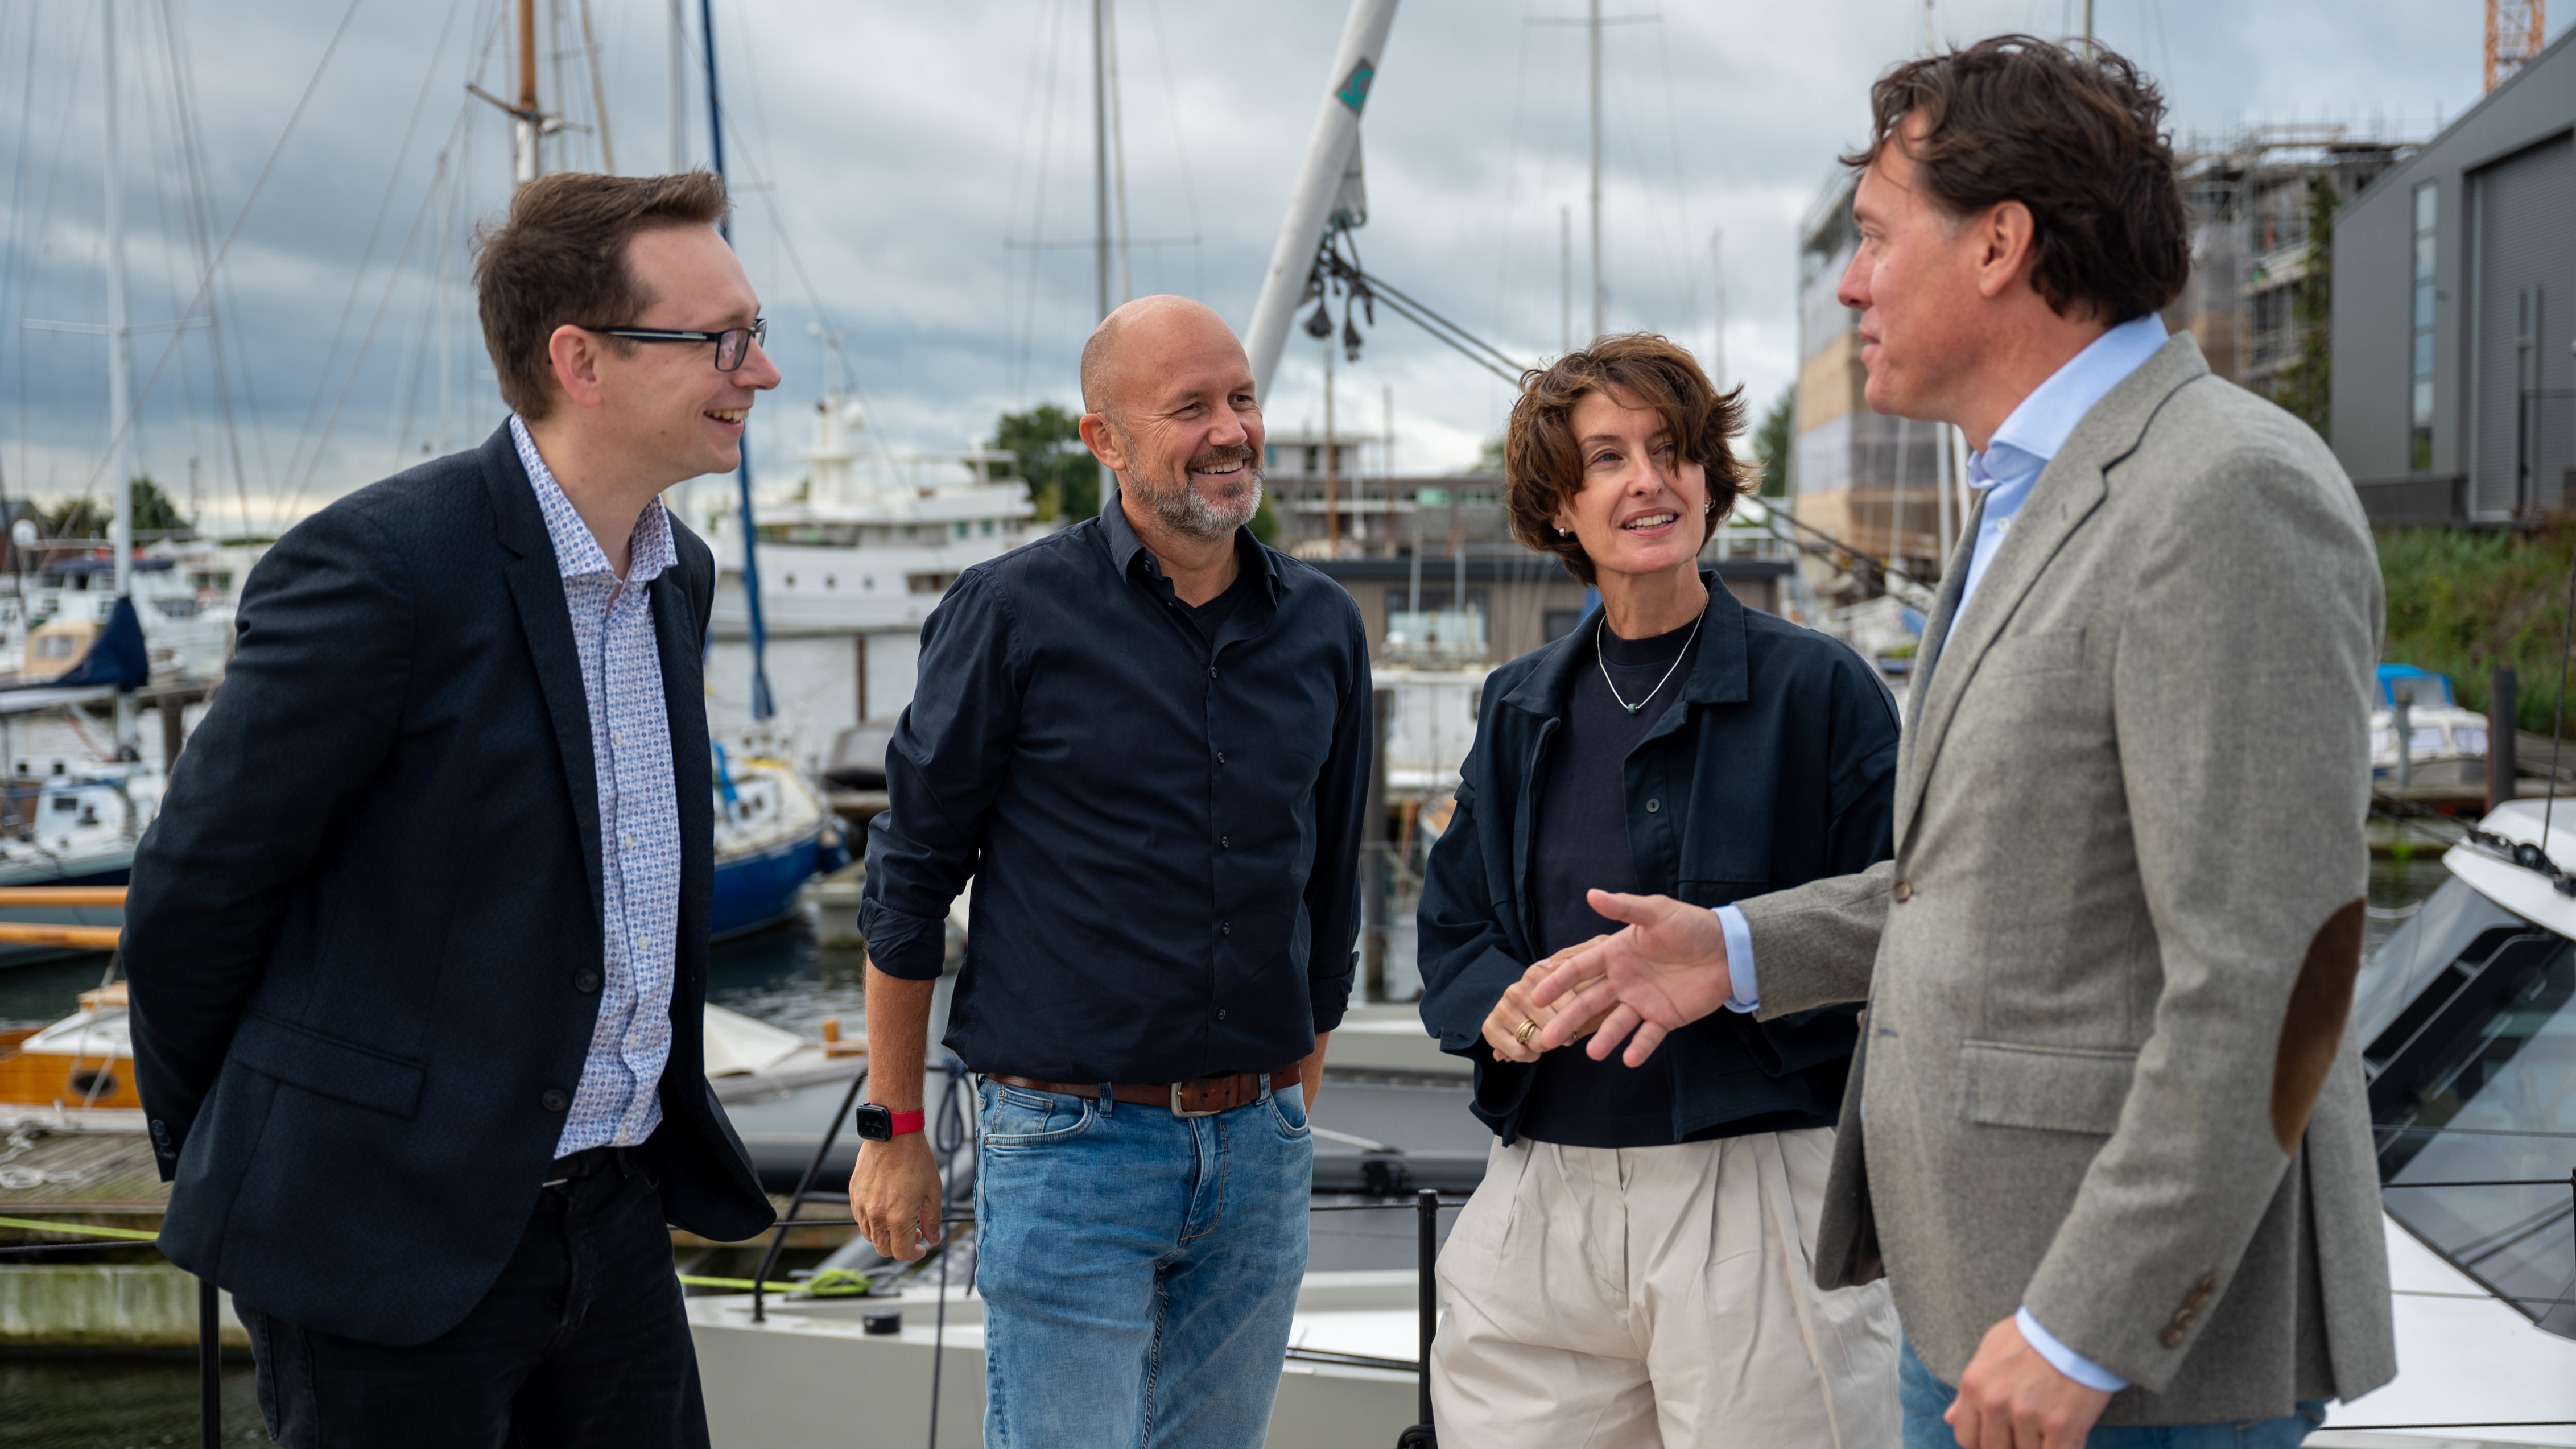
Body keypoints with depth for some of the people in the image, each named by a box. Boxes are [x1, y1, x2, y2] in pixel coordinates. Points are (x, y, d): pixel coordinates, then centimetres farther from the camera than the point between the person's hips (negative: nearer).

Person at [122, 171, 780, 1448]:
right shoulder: (383, 567, -18)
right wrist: (202, 1152, 3)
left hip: (614, 1211, 7)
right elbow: (194, 885, -11)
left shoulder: (678, 574, 8)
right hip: (395, 1237, -7)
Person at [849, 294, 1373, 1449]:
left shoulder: (1323, 627, 6)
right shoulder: (1013, 613, -7)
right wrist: (895, 1131, -2)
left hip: (1259, 1147, 5)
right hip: (1071, 1145, -4)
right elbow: (910, 875, -3)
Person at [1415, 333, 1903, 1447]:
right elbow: (1451, 926, 17)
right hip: (1544, 1193, 4)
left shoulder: (1818, 687, -2)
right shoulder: (1521, 707, 12)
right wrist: (1498, 1003, -4)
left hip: (1757, 1184, -4)